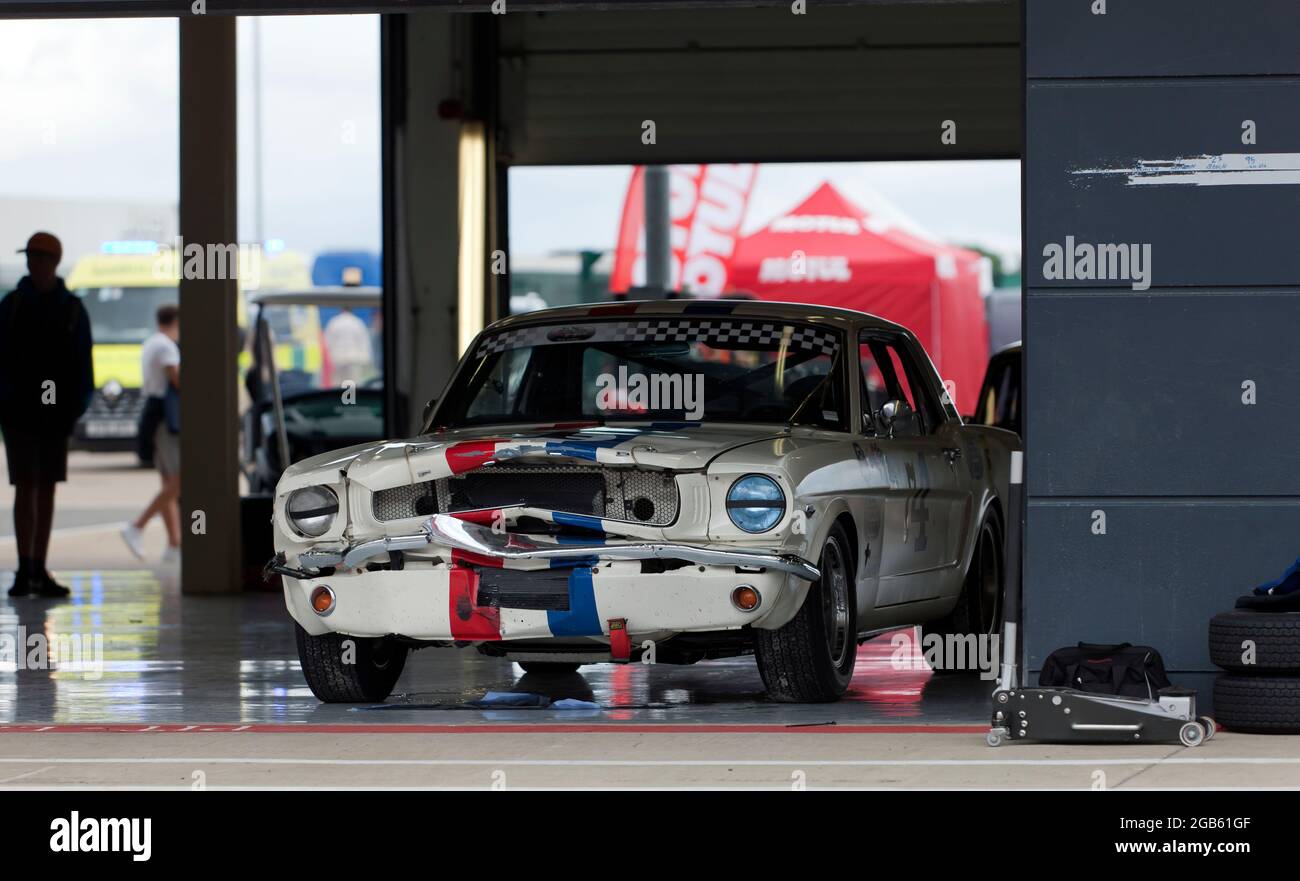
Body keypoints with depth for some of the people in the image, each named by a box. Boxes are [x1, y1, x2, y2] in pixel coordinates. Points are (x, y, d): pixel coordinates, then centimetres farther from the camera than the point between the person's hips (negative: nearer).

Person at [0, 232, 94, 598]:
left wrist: (74, 409, -4)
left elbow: (82, 366, 6)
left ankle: (37, 571, 11)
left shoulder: (72, 309, 5)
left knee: (47, 489, 6)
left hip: (55, 413, 2)